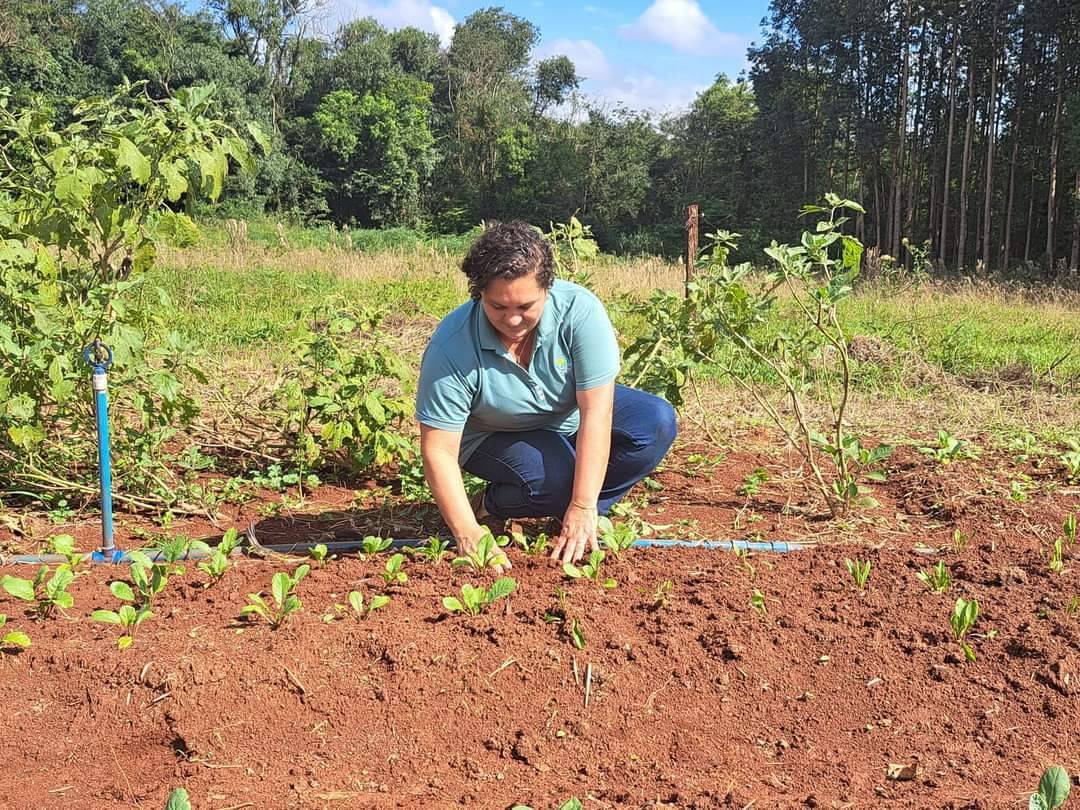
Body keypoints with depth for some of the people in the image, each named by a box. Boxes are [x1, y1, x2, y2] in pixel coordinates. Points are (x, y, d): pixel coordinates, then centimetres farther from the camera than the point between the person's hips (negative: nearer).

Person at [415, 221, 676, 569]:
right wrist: (468, 533, -37)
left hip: (570, 421, 4)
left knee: (657, 422, -20)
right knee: (556, 476, -34)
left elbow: (595, 412, -30)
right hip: (496, 437, -3)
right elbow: (439, 451, -27)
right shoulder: (450, 349, -30)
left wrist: (583, 508, -33)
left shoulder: (579, 309, -29)